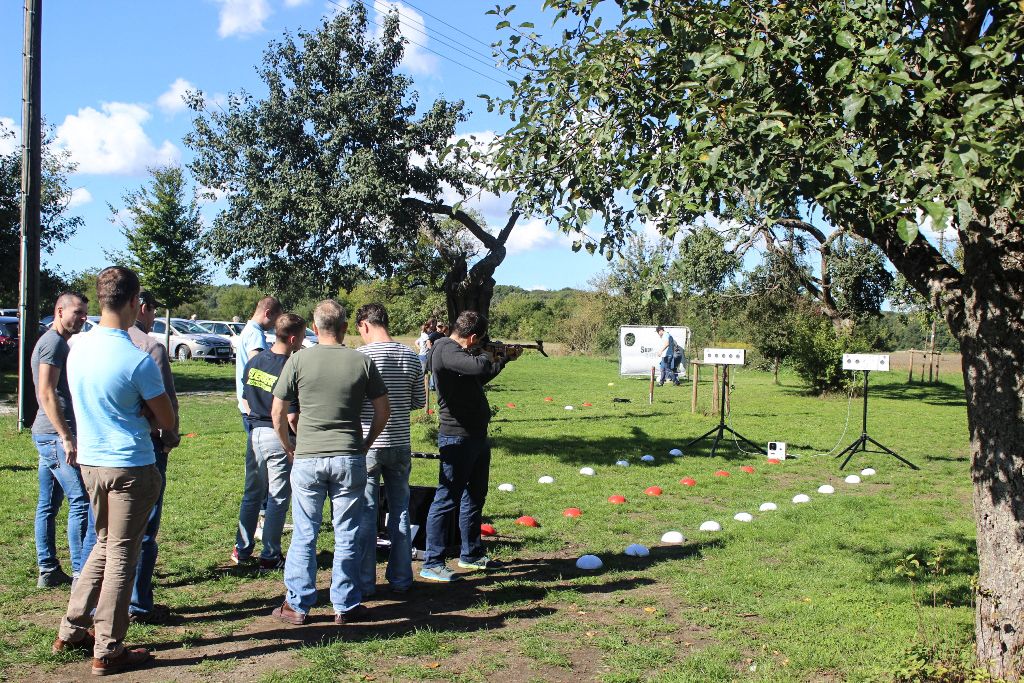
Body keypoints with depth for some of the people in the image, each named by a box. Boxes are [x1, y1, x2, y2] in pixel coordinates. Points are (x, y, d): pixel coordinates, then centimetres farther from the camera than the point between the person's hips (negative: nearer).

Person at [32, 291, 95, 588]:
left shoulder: (56, 342, 19)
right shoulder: (54, 343, -12)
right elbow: (46, 393, -20)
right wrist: (67, 438, -23)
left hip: (48, 435, 10)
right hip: (57, 434, -10)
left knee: (48, 505, 12)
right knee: (82, 503, -8)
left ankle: (48, 571, 18)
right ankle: (81, 573, -6)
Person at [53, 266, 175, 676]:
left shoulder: (77, 349, 1)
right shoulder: (138, 361, -20)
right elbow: (166, 421, -10)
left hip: (90, 461, 7)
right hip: (131, 466, -7)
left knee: (104, 546, 23)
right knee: (121, 557, 4)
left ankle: (71, 631, 29)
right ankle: (108, 652, 13)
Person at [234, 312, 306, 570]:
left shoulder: (254, 362, 2)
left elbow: (246, 402, 10)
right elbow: (291, 417, -20)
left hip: (255, 432, 7)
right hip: (278, 436, -7)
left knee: (252, 493, 20)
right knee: (277, 498, 5)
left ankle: (242, 549, 29)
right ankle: (270, 556, 12)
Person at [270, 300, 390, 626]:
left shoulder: (298, 360, -2)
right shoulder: (362, 361, 0)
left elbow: (277, 412, 0)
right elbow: (383, 410, 4)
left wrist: (289, 447, 13)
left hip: (307, 458, 0)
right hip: (349, 459, 0)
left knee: (304, 535, 10)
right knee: (346, 536, 9)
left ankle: (297, 605, 18)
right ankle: (346, 606, 17)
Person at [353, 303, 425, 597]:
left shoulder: (360, 356, -11)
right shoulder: (410, 356, 3)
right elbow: (420, 401, 9)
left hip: (367, 444, -4)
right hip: (400, 445, 4)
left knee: (365, 514, 4)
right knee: (400, 512, 14)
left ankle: (364, 582, 9)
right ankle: (400, 578, 21)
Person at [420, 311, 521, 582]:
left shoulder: (458, 350, 15)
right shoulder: (445, 349, -17)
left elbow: (480, 378, 30)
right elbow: (479, 367, -34)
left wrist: (505, 359, 27)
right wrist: (490, 356, -12)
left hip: (477, 435, 11)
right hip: (458, 438, -11)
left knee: (475, 496, 19)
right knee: (448, 499, -5)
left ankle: (471, 554, 32)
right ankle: (432, 564, 2)